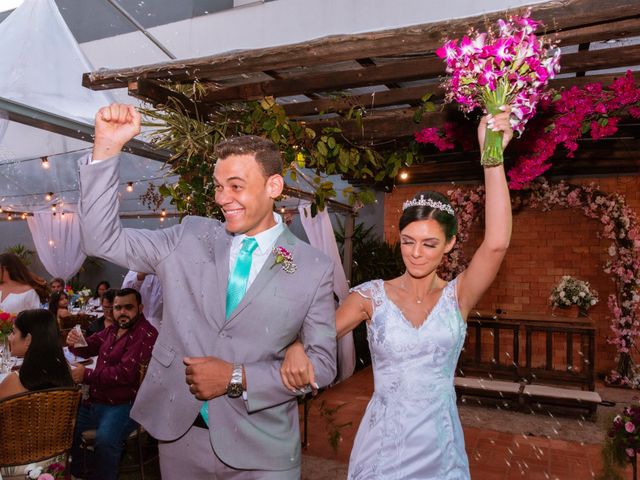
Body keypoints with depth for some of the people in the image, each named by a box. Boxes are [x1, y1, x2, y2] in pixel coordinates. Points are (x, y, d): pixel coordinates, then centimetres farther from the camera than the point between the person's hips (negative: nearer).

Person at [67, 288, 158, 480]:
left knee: (104, 439, -32)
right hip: (94, 401, 9)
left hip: (122, 406, -9)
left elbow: (125, 373, -25)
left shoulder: (146, 334, -19)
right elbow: (88, 348, 22)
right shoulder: (113, 329, 9)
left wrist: (87, 375, -18)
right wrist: (74, 342, -2)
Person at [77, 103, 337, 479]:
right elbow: (103, 240, -4)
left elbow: (322, 363, -6)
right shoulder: (191, 237, -1)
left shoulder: (314, 268, -9)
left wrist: (236, 378, -15)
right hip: (179, 431, 3)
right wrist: (107, 147, -14)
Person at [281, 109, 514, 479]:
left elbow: (497, 242, -21)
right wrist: (298, 348, -37)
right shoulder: (372, 295, -6)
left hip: (440, 448, 1)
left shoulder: (457, 296, -6)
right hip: (382, 445, 0)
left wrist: (492, 156, -26)